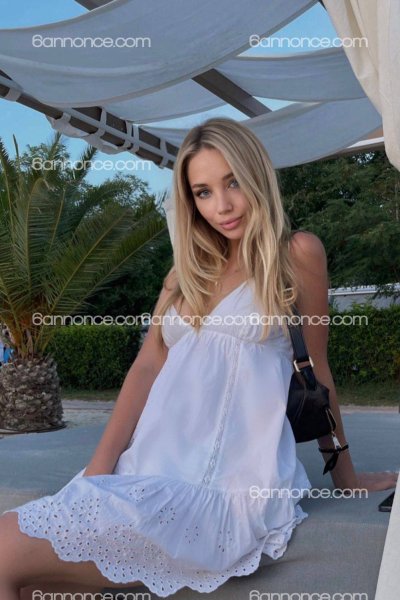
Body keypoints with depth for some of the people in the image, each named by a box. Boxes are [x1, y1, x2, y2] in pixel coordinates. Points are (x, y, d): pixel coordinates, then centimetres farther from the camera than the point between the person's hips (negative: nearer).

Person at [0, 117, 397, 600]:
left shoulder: (296, 253, 1)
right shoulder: (190, 268, 17)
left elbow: (316, 369, 6)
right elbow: (148, 364, 9)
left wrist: (344, 475, 14)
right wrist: (98, 470, 0)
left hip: (229, 484, -6)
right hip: (152, 466, 6)